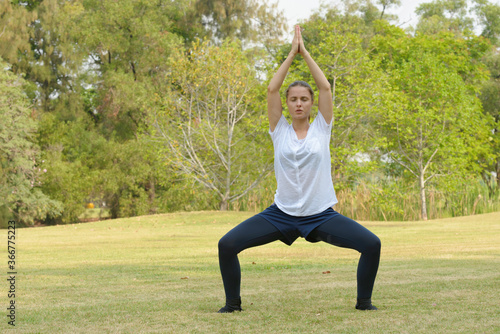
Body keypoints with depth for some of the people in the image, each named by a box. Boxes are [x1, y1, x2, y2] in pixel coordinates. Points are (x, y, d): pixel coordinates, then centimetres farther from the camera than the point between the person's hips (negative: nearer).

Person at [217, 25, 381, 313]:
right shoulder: (279, 131, 4)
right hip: (282, 213, 0)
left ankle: (364, 301, 4)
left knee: (372, 244, -18)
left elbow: (326, 88, -4)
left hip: (321, 214, 0)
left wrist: (306, 53, 0)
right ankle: (233, 303, 6)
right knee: (227, 245, -14)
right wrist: (291, 55, -1)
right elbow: (272, 90, -4)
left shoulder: (321, 129, 3)